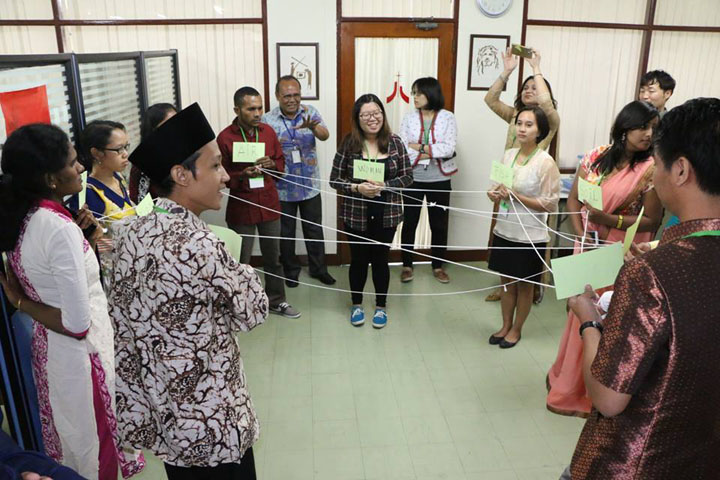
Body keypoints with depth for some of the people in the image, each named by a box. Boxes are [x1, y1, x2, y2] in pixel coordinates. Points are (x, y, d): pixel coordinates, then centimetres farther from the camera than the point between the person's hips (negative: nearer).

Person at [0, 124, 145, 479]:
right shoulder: (61, 229, -27)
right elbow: (78, 323, -27)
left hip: (46, 345, 9)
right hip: (80, 354, -9)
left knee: (67, 441, 28)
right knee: (95, 449, 13)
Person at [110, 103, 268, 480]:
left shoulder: (132, 234, -4)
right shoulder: (197, 245, -28)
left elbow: (123, 325, 5)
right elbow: (253, 312, -15)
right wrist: (241, 272, 2)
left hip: (156, 408, 7)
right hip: (207, 419, -7)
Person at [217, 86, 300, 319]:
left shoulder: (268, 131, 3)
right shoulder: (225, 137, -11)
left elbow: (281, 162, 12)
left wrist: (271, 164, -11)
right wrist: (242, 175, -25)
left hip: (269, 204, 5)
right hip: (241, 207, -4)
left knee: (273, 256, 16)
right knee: (241, 261, 5)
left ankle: (276, 301, 32)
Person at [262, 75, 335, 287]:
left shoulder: (310, 112, -5)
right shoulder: (268, 120, -8)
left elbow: (325, 136, -21)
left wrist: (312, 127, -42)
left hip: (310, 186, 1)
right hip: (283, 188, -1)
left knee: (314, 229, 14)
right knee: (286, 232, 13)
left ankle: (318, 268, 32)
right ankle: (290, 270, 32)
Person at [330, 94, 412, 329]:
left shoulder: (394, 142, -3)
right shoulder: (348, 143, -6)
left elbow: (407, 176, -2)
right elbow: (335, 179, -4)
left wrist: (384, 186, -17)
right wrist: (357, 188, -21)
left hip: (386, 214, 1)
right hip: (356, 214, 0)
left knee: (380, 259, 12)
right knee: (358, 259, 12)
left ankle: (381, 306, 30)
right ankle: (356, 305, 33)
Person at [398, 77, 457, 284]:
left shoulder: (447, 117, -4)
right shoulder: (409, 118, 0)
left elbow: (449, 149, -15)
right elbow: (401, 149, -10)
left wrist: (419, 147, -15)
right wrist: (434, 152, -16)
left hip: (439, 180, 0)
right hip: (413, 179, 1)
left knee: (439, 224, 10)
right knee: (409, 223, 8)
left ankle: (438, 266, 26)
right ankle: (407, 265, 23)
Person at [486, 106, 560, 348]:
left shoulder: (546, 162, -15)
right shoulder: (509, 154, 2)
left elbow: (550, 204, -15)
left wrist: (516, 197, -22)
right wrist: (496, 194, -9)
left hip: (530, 236, -5)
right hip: (504, 230, 5)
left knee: (524, 285, 13)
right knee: (506, 281, 16)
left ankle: (516, 329, 30)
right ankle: (506, 326, 34)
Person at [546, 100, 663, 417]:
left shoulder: (650, 169, -10)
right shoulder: (595, 157, 1)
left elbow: (652, 220, -9)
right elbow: (573, 200, 6)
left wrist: (611, 220, -21)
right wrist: (582, 236, -6)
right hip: (588, 249, 3)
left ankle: (581, 391, 24)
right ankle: (566, 376, 36)